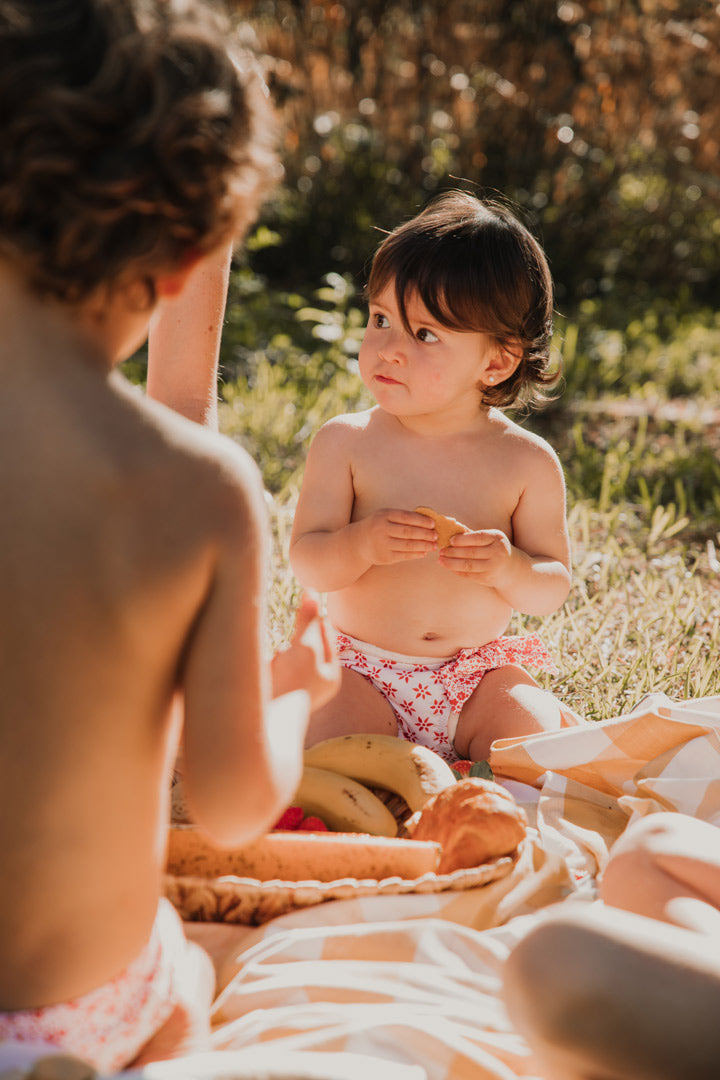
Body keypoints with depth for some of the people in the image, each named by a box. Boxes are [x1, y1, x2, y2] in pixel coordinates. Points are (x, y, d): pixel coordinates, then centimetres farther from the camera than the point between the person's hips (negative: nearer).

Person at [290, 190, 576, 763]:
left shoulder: (527, 462, -4)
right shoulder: (345, 442, -4)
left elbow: (554, 588, 0)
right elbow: (307, 562, -7)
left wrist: (509, 568, -23)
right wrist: (361, 545, -29)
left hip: (477, 677, 2)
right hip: (364, 671, -1)